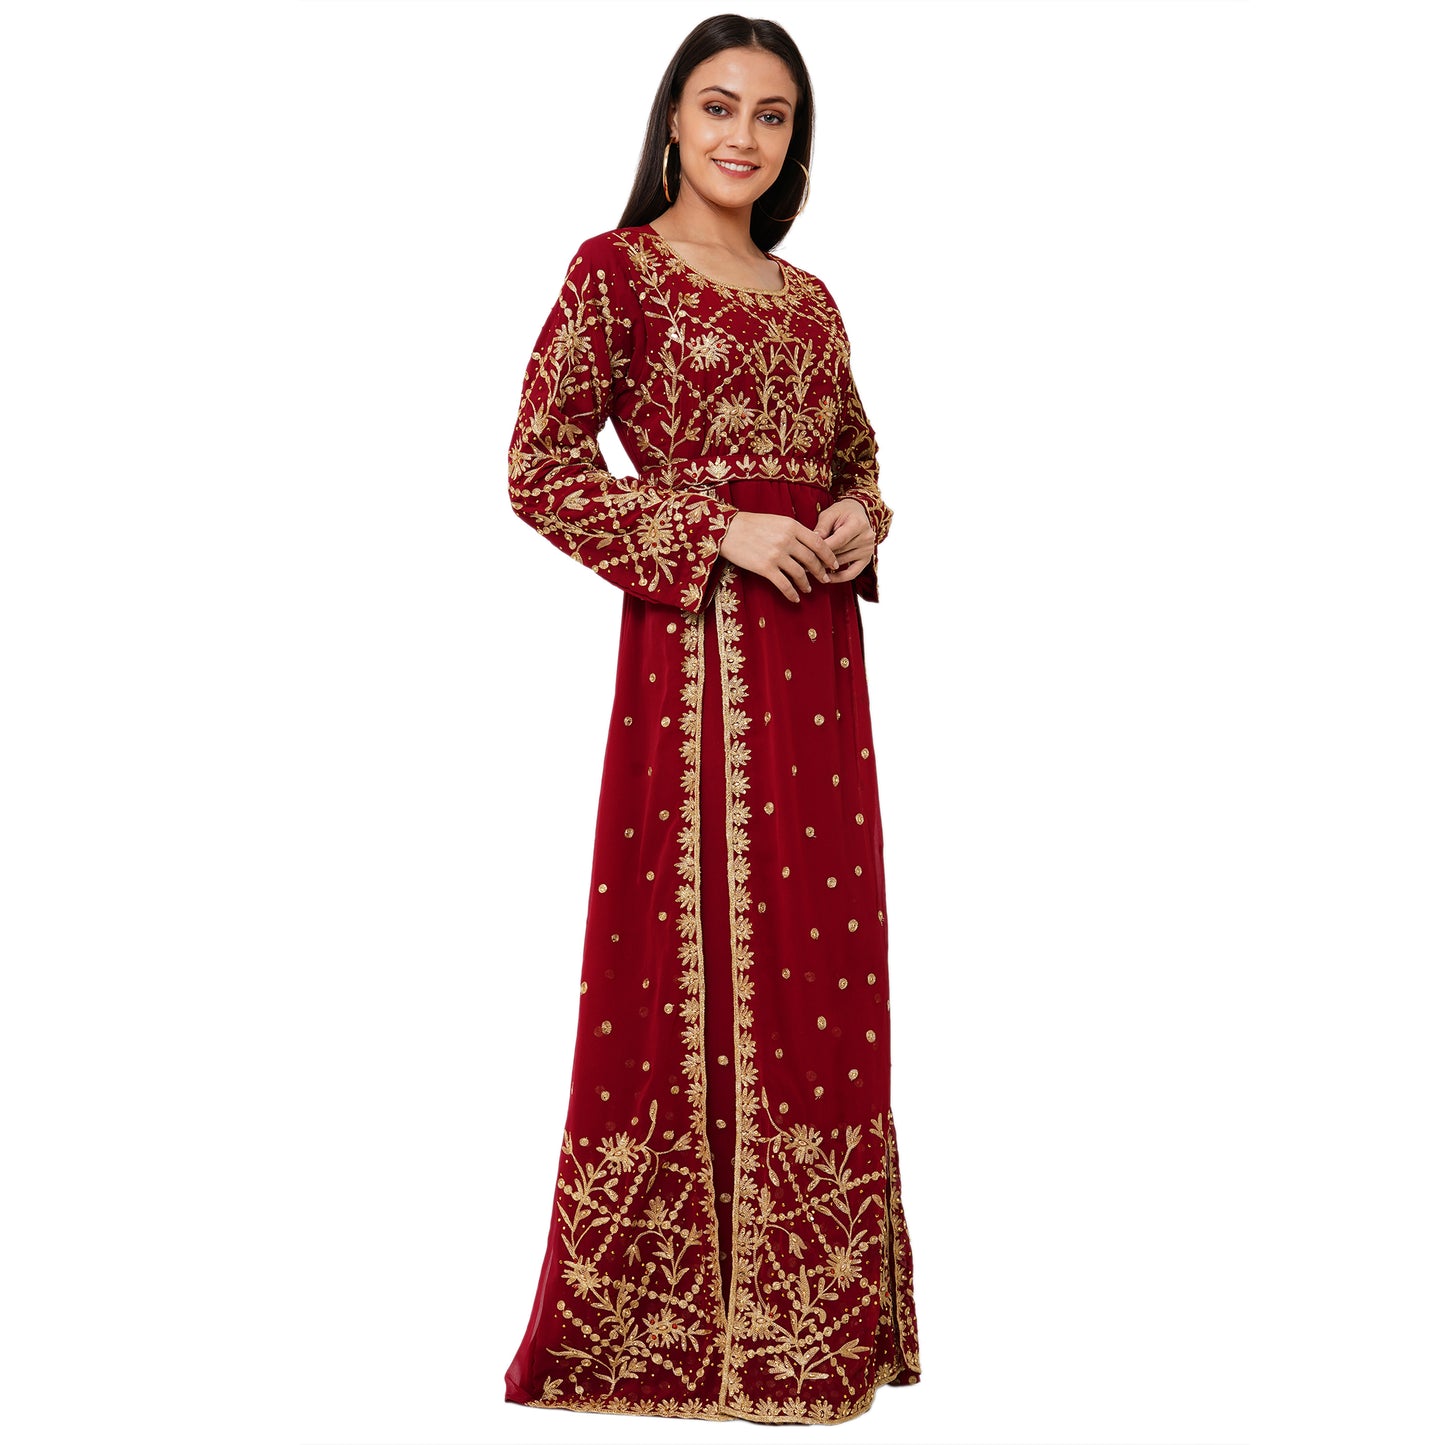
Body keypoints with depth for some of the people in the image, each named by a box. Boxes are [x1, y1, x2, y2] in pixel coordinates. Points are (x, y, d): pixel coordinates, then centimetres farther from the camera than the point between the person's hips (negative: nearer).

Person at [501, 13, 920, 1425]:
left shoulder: (806, 297, 17)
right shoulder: (614, 272, -1)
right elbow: (536, 469, -8)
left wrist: (860, 518, 1)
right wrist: (718, 532, -14)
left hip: (817, 647, 6)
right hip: (694, 646, -6)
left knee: (820, 954, 8)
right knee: (699, 947, -4)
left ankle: (809, 1296, 21)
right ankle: (677, 1311, 10)